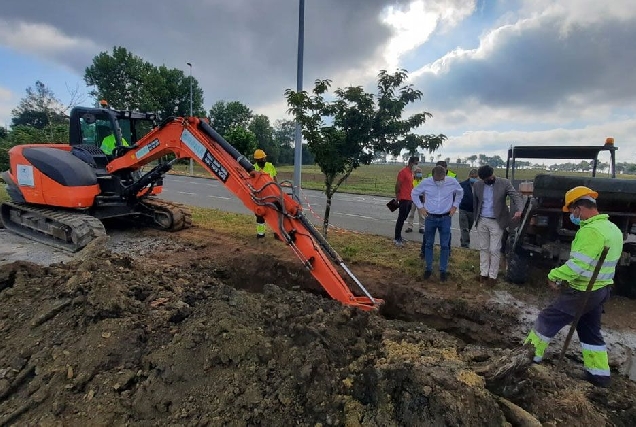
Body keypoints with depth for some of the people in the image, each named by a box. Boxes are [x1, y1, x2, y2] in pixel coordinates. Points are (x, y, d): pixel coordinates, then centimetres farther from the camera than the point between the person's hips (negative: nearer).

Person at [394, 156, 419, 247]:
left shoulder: (411, 172, 15)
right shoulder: (403, 171, -14)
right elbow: (397, 185, -15)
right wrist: (397, 196, -12)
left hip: (409, 199, 9)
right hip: (403, 199, -9)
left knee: (403, 219, 13)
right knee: (401, 219, -6)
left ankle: (399, 236, 21)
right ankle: (397, 239, -2)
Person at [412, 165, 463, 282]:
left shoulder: (452, 182, -11)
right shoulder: (425, 182, -13)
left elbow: (460, 192, 11)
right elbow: (414, 193, 4)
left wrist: (455, 206, 4)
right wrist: (420, 207, -1)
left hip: (445, 218, 0)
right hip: (430, 218, 0)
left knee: (445, 245, 5)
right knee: (428, 244, 9)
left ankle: (443, 270, 18)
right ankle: (428, 268, 23)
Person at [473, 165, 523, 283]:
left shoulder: (504, 183, -7)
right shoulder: (477, 185, 0)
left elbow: (516, 196, -13)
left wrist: (519, 210, -32)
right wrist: (476, 219, 8)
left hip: (497, 222, -3)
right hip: (482, 221, 3)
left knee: (494, 250, -1)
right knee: (483, 248, 11)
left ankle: (493, 275, 9)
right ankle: (483, 273, 20)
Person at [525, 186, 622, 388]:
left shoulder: (591, 231, -25)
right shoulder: (612, 229, 8)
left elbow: (577, 265, -28)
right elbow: (597, 262, 13)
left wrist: (554, 276, -13)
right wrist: (567, 277, 8)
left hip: (583, 292, -9)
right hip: (600, 290, 9)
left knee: (548, 318, 6)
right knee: (590, 331, 22)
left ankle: (531, 354, 18)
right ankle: (599, 374, 30)